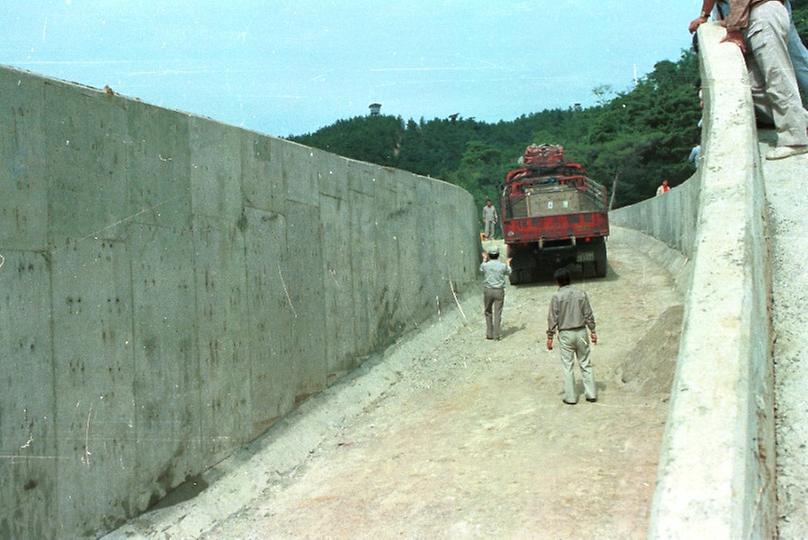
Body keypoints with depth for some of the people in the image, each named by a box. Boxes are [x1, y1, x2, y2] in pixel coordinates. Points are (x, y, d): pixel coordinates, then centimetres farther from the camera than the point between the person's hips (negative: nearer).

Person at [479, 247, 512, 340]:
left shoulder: (485, 265, -5)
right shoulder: (503, 266, -4)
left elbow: (481, 269, 20)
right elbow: (509, 272, 19)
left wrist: (484, 259, 35)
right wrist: (508, 263, 38)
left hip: (488, 290, 1)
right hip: (499, 291, 0)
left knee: (488, 312, 14)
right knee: (497, 313, 2)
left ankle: (489, 334, 15)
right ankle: (497, 335, 2)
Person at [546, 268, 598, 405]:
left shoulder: (557, 297, -10)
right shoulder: (581, 294, 0)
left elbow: (552, 318, -9)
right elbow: (588, 315, 3)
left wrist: (550, 337, -3)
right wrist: (593, 331, 12)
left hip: (565, 334, -3)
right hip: (581, 332, 3)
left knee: (567, 366, 5)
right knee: (585, 364, 12)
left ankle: (570, 397, 7)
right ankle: (591, 394, 14)